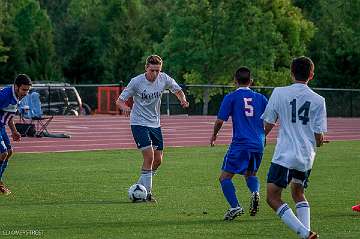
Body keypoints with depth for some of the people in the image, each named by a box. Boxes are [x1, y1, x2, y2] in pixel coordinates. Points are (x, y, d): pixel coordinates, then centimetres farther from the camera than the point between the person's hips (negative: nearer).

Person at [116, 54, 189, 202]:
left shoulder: (164, 79, -5)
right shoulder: (136, 82, -15)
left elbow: (178, 90, 13)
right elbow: (120, 100, -10)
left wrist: (183, 100, -9)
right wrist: (125, 107, -33)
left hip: (155, 124, 5)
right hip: (139, 123, -5)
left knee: (158, 160, 5)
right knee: (149, 156, -18)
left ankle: (140, 187, 23)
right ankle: (147, 192, -11)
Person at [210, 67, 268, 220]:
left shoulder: (231, 97, -1)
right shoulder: (260, 98, 10)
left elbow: (220, 121, -4)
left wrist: (214, 135, 15)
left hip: (240, 144, -5)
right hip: (258, 145, 5)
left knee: (225, 177, 2)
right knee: (250, 174, 26)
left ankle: (235, 207, -16)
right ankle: (255, 192, -5)